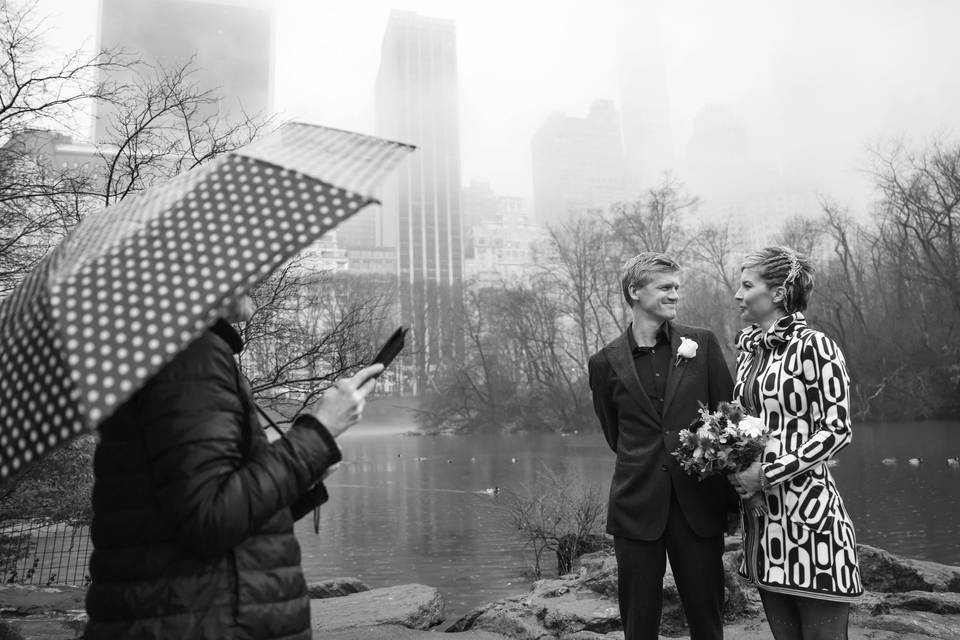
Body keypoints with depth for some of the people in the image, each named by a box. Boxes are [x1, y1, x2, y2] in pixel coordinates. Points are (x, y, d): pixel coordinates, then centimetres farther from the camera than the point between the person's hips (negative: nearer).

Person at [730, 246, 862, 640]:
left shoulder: (813, 346, -9)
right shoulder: (748, 352, 11)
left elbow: (838, 429, -12)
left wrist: (769, 473, -15)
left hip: (808, 510, -7)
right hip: (761, 516, 7)